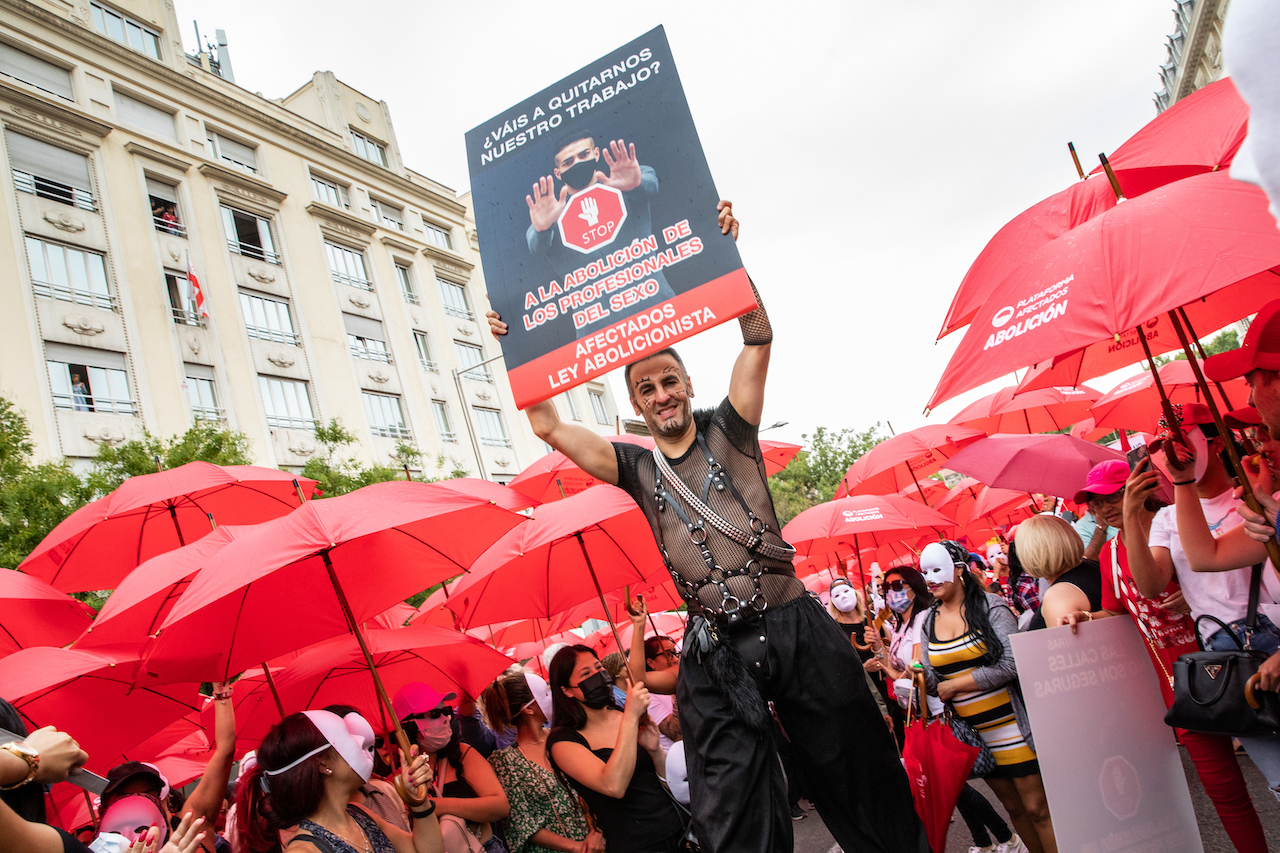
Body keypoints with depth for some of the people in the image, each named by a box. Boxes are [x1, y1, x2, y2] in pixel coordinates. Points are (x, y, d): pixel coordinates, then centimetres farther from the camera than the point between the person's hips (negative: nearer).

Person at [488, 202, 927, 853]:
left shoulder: (729, 432, 7)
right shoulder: (638, 469, 9)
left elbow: (758, 338, -2)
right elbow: (548, 427, 5)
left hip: (796, 626, -1)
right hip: (716, 653, 1)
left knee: (860, 775, 9)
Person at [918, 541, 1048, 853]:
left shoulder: (988, 605, -10)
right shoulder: (928, 622, 5)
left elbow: (1011, 663, -18)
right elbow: (932, 680, 6)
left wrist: (954, 686, -14)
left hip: (1011, 726, -5)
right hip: (972, 731, 5)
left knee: (1037, 808, 0)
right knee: (1012, 806, 16)